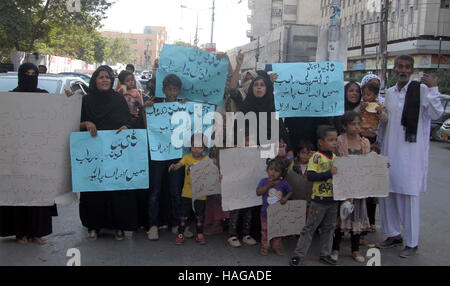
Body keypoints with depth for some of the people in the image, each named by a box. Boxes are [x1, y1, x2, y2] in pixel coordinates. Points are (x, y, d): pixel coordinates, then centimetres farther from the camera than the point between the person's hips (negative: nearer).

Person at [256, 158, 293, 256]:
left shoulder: (284, 183, -6)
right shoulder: (264, 181, -7)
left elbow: (290, 192, 6)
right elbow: (258, 192, -14)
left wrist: (286, 198, -14)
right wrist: (268, 186, -23)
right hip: (266, 212, 0)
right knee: (265, 230, 9)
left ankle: (276, 247, 28)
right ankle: (265, 247, 23)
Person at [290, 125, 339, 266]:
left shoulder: (335, 157, 6)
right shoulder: (316, 157, -15)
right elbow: (310, 176, -24)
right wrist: (329, 173, -28)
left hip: (333, 199, 6)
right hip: (319, 199, -6)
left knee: (329, 227, 15)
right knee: (310, 227, 1)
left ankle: (325, 254, 28)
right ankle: (299, 255, 9)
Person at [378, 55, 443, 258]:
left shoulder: (421, 90, -6)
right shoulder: (389, 93, 13)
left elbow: (436, 114, -16)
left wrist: (433, 89, -23)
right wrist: (379, 143, 20)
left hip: (411, 151, -6)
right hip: (390, 151, 6)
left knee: (409, 196, -2)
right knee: (387, 193, 11)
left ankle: (412, 243, 9)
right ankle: (394, 235, 28)